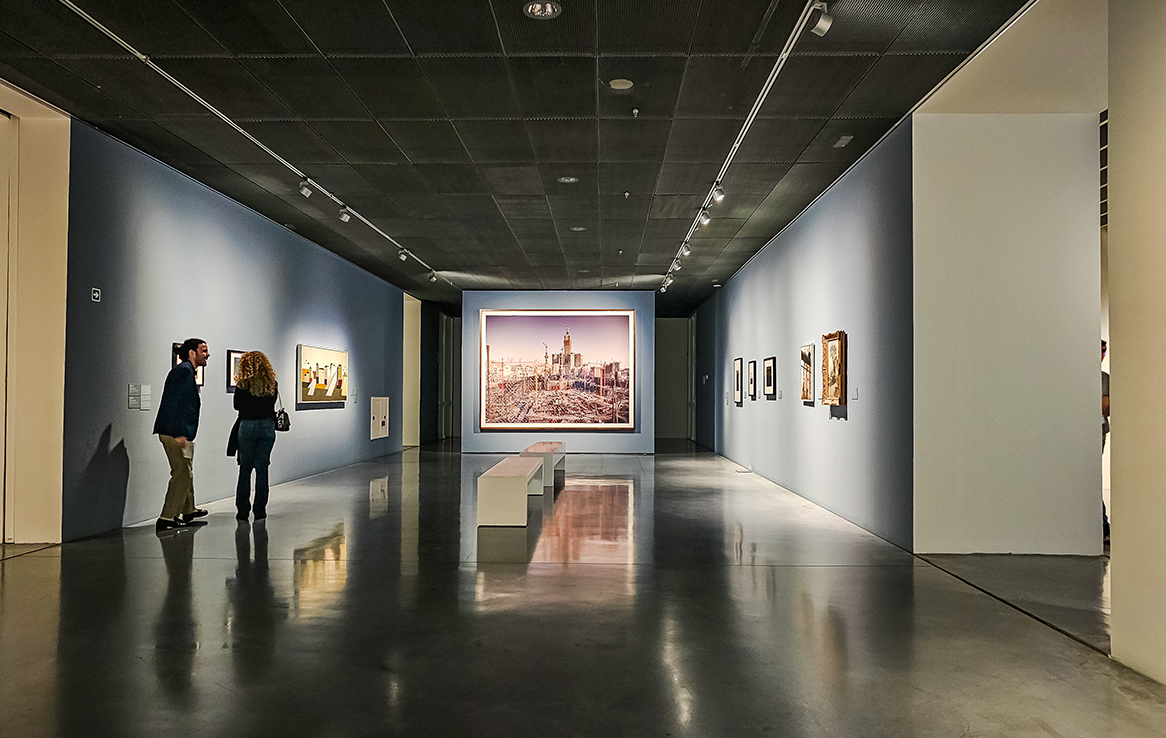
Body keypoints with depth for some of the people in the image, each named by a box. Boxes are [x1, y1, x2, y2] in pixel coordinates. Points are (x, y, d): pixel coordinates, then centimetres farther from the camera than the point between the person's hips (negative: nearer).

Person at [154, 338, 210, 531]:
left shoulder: (187, 371, 19)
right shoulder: (184, 370, -13)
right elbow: (173, 403, -20)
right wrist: (179, 433, -23)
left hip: (179, 433, 11)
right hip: (175, 433, -11)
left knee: (186, 473, 19)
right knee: (182, 475, -6)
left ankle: (188, 511, 32)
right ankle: (166, 518, -2)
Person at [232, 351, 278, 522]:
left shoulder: (242, 384, -4)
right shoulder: (272, 385, 2)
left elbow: (237, 405, 6)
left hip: (247, 426, -2)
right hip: (268, 426, 2)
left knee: (245, 469, 8)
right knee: (262, 469, 6)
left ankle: (242, 511, 10)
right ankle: (259, 512, 7)